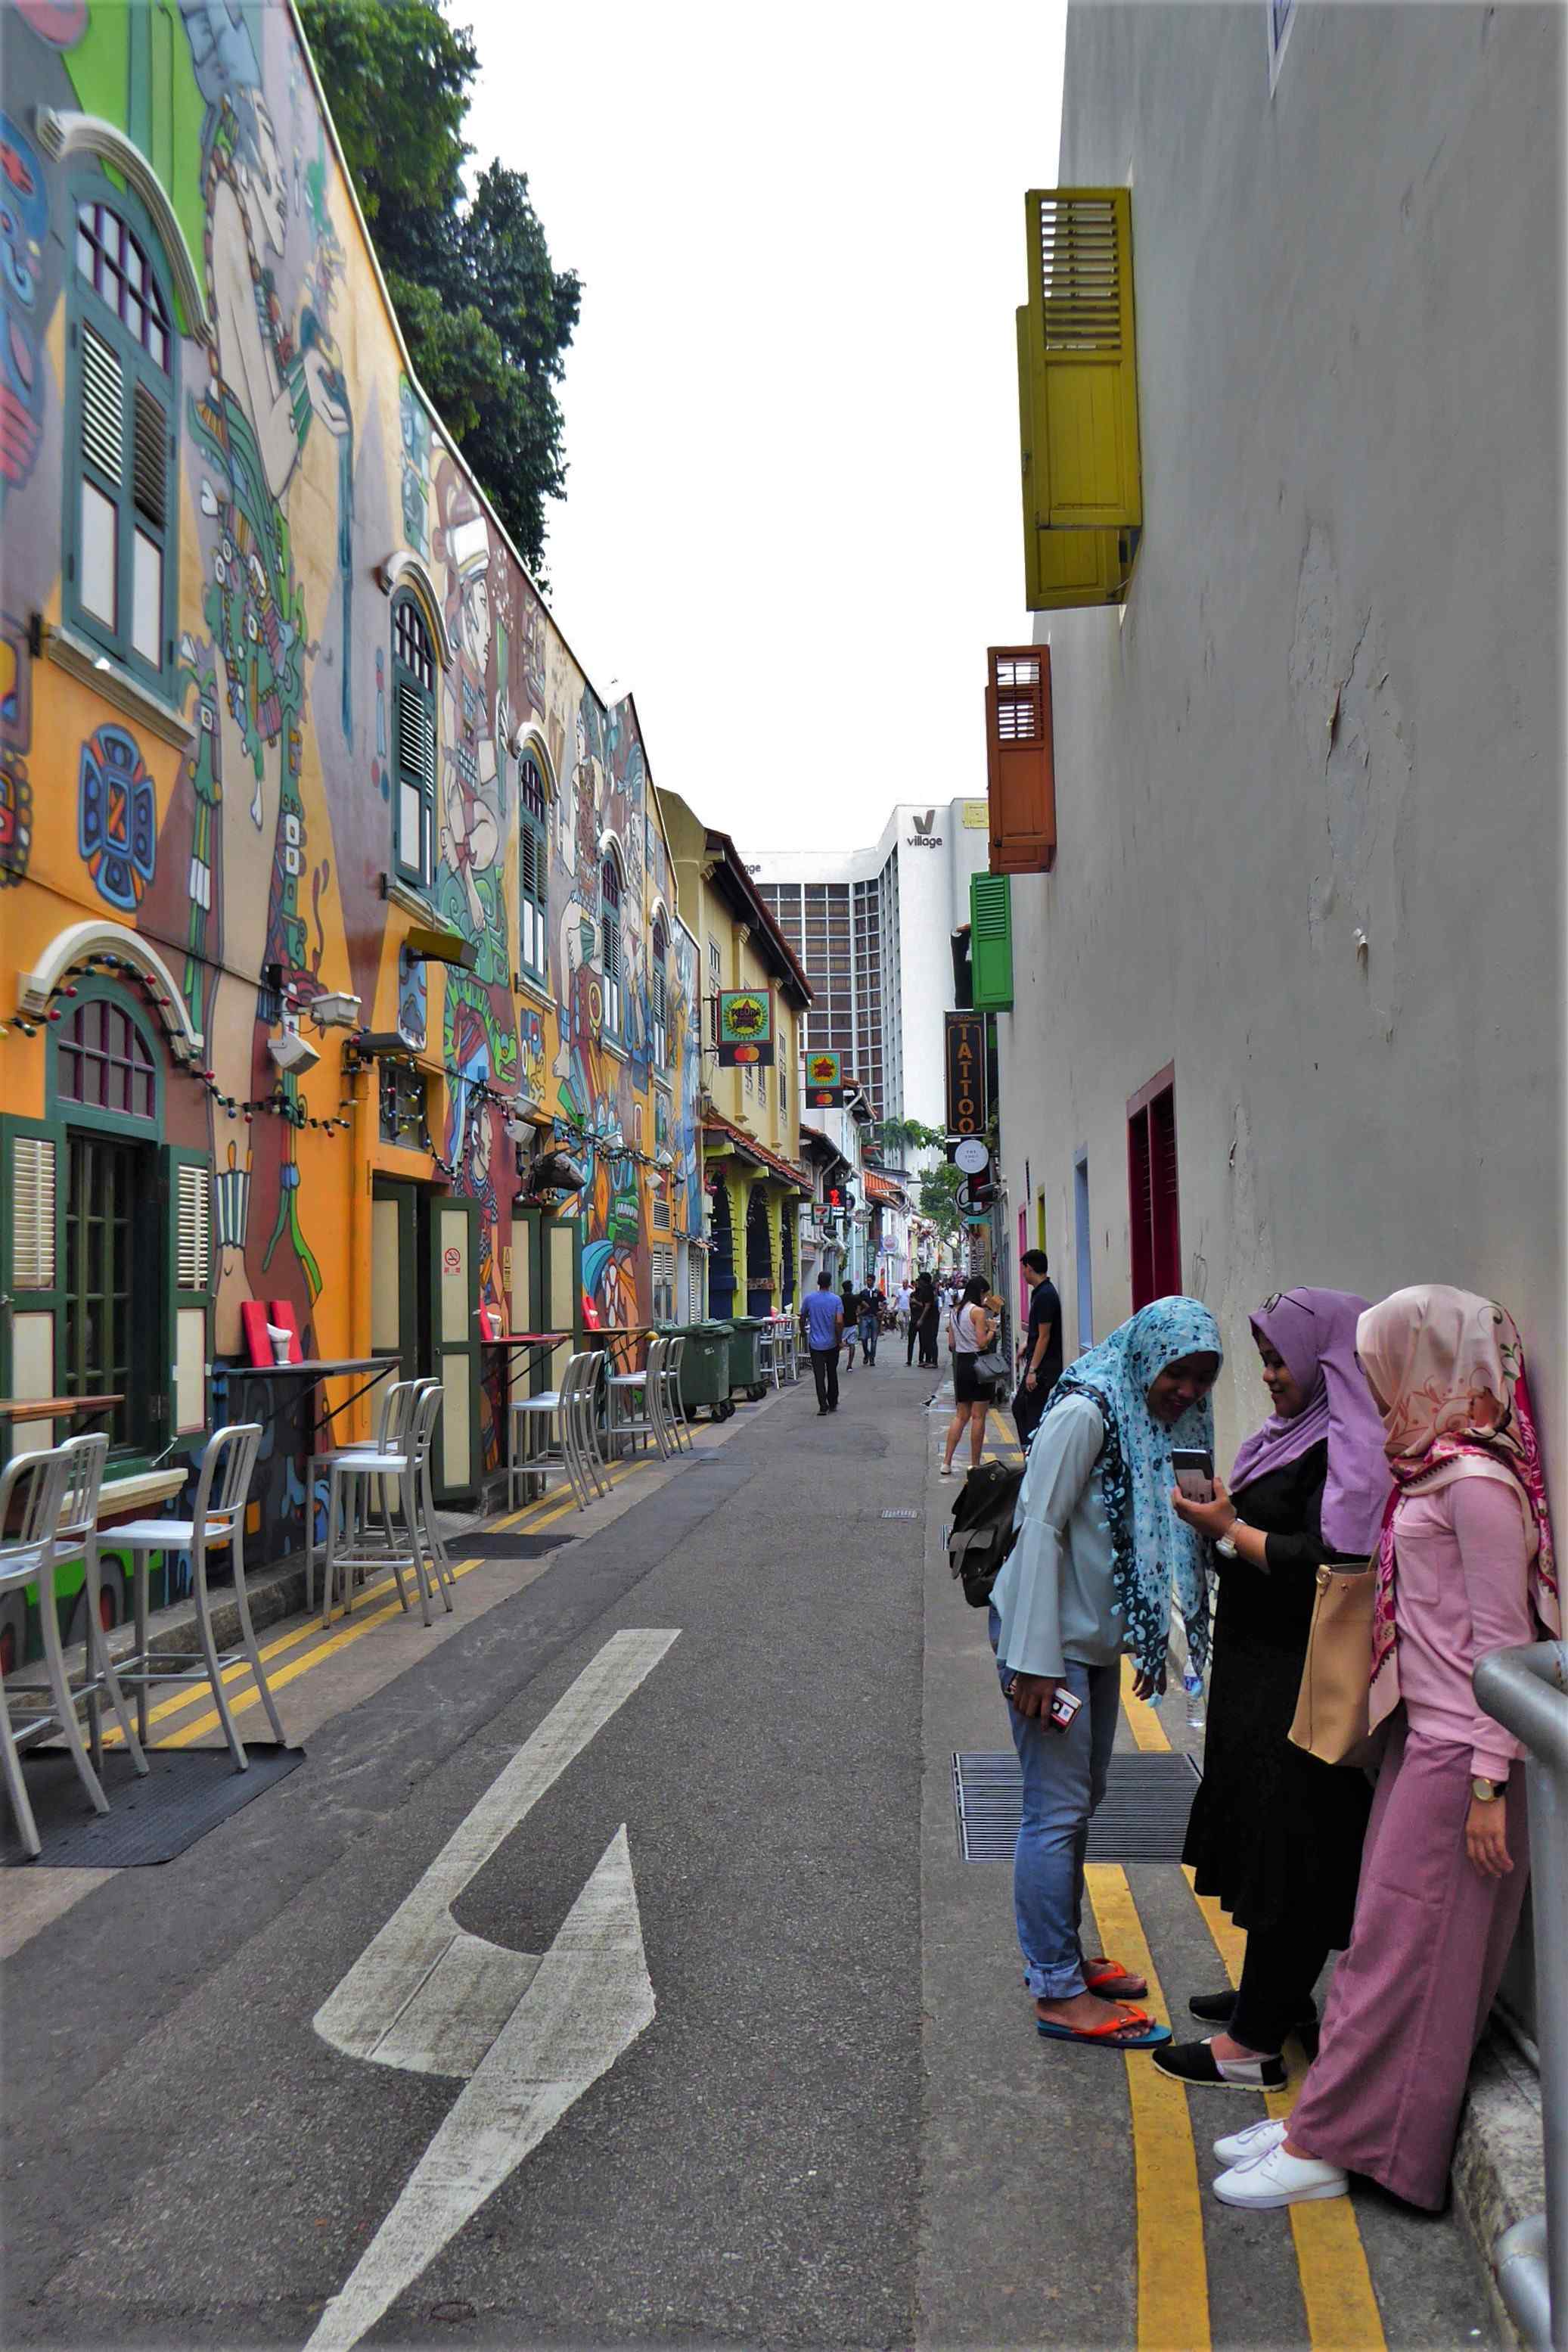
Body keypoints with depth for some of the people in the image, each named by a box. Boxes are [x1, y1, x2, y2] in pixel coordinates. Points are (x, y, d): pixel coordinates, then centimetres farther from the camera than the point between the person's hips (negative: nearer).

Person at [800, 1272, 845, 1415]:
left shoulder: (809, 1298, -4)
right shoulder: (835, 1300, -8)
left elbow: (803, 1318, 6)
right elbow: (839, 1322, -15)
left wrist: (804, 1332, 23)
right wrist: (839, 1339, -2)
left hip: (815, 1343, 0)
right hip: (832, 1343, 0)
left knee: (819, 1376, -1)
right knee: (832, 1374, 15)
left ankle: (823, 1406, -7)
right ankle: (833, 1404, 24)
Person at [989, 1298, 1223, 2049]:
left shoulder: (1160, 1420, 7)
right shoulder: (1086, 1412, -20)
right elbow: (1041, 1528, -22)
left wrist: (1152, 1645, 16)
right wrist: (1037, 1661, -23)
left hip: (1098, 1639, 9)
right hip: (1048, 1637, -9)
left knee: (1080, 1798, 18)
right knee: (1057, 1808, -3)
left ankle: (1057, 1955, 33)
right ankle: (1057, 1993, 8)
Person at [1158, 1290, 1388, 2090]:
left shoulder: (1345, 1446, -20)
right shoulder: (1303, 1432, 11)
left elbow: (1328, 1564, -26)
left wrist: (1230, 1528, -19)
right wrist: (1230, 1505, 3)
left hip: (1302, 1687, -10)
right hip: (1266, 1671, 10)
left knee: (1286, 1853, -1)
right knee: (1266, 1838, 20)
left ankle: (1253, 2044, 8)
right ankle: (1278, 1995, 35)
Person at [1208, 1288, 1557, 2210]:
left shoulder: (1477, 1482, -17)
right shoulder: (1432, 1469, 10)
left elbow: (1502, 1640, -18)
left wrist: (1488, 1782, -17)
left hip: (1459, 1752, -9)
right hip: (1423, 1735, 9)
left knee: (1399, 1947, 1)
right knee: (1385, 1939, 15)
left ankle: (1327, 2146, 12)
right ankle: (1323, 2122, 25)